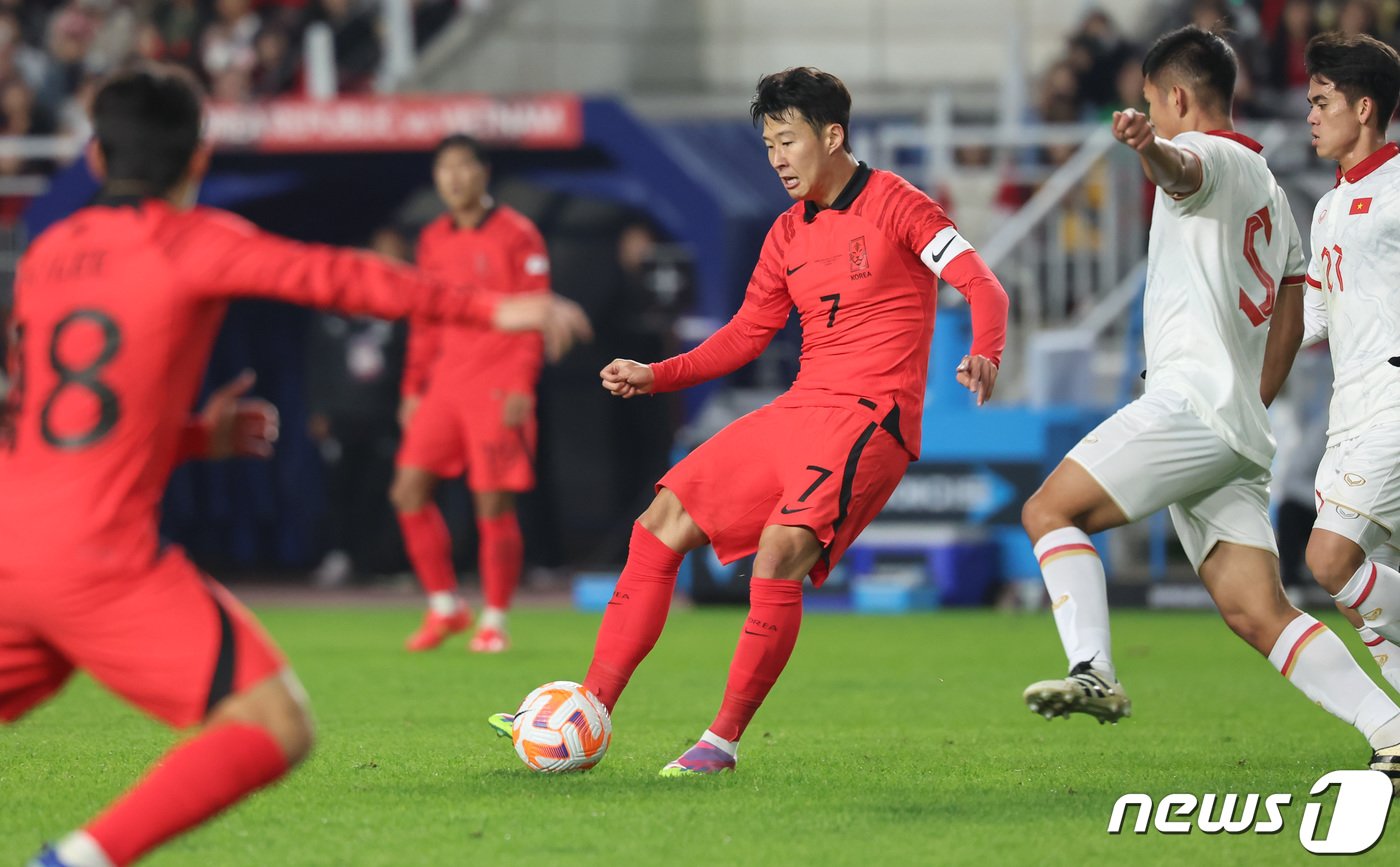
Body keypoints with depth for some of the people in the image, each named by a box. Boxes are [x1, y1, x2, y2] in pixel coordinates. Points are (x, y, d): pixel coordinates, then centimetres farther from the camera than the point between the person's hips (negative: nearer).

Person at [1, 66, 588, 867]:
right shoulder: (194, 242, 0)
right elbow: (337, 279, -6)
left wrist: (196, 437, 30)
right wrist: (491, 310, -1)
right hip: (102, 556, -6)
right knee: (276, 730, -5)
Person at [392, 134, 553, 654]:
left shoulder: (516, 235, -3)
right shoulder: (432, 241, 14)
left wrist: (521, 385, -14)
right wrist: (413, 388, 15)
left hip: (497, 386, -6)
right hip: (445, 385, 6)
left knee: (494, 504, -6)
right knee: (409, 490, -4)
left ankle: (494, 621, 5)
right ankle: (444, 606, 8)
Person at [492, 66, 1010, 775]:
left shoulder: (894, 205, -5)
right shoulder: (788, 235, 16)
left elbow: (980, 283, -13)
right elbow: (746, 334, 22)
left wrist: (984, 354, -33)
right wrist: (655, 377, 10)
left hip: (870, 418, -8)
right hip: (796, 412, 8)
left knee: (780, 551, -27)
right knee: (662, 523, 1)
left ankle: (723, 741, -16)